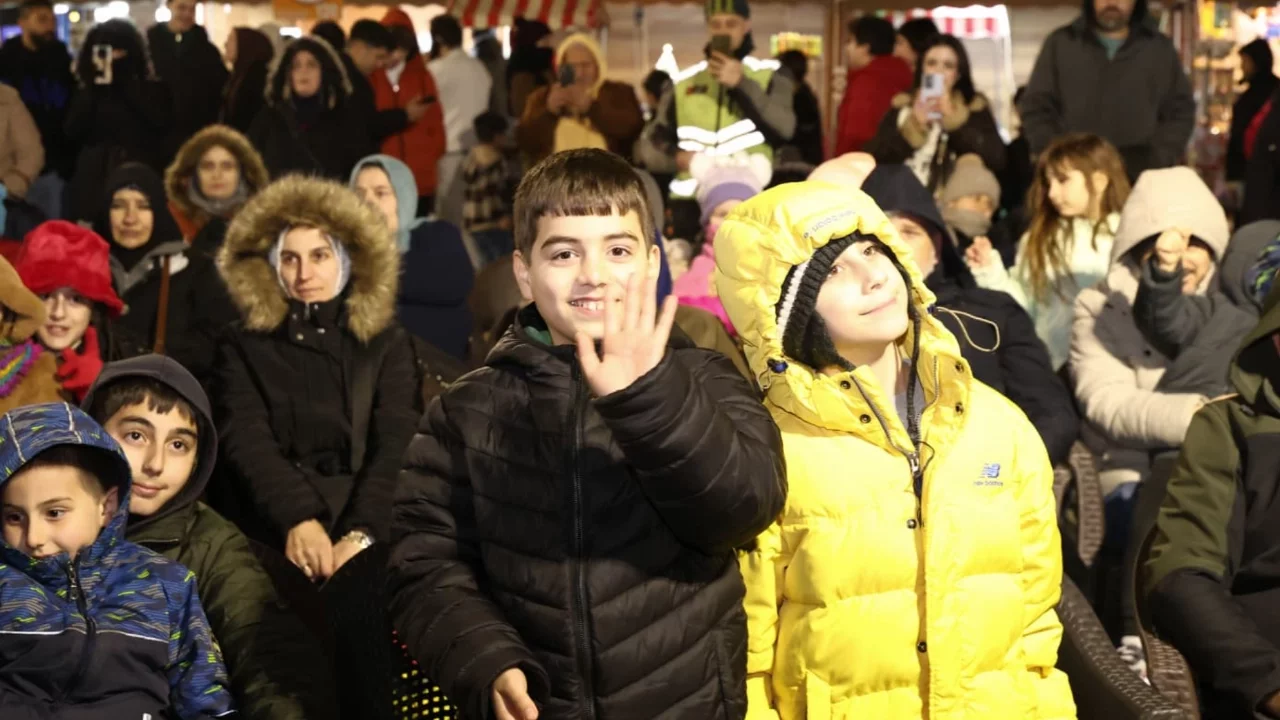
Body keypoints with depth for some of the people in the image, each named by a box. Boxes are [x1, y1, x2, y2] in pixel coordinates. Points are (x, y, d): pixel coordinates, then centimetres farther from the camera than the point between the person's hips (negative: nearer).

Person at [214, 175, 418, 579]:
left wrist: (361, 535, -18)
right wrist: (298, 519, -21)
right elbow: (246, 443, -2)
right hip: (274, 537, -1)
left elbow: (397, 447, 0)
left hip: (370, 535, 1)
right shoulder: (243, 347, 14)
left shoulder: (386, 344, 14)